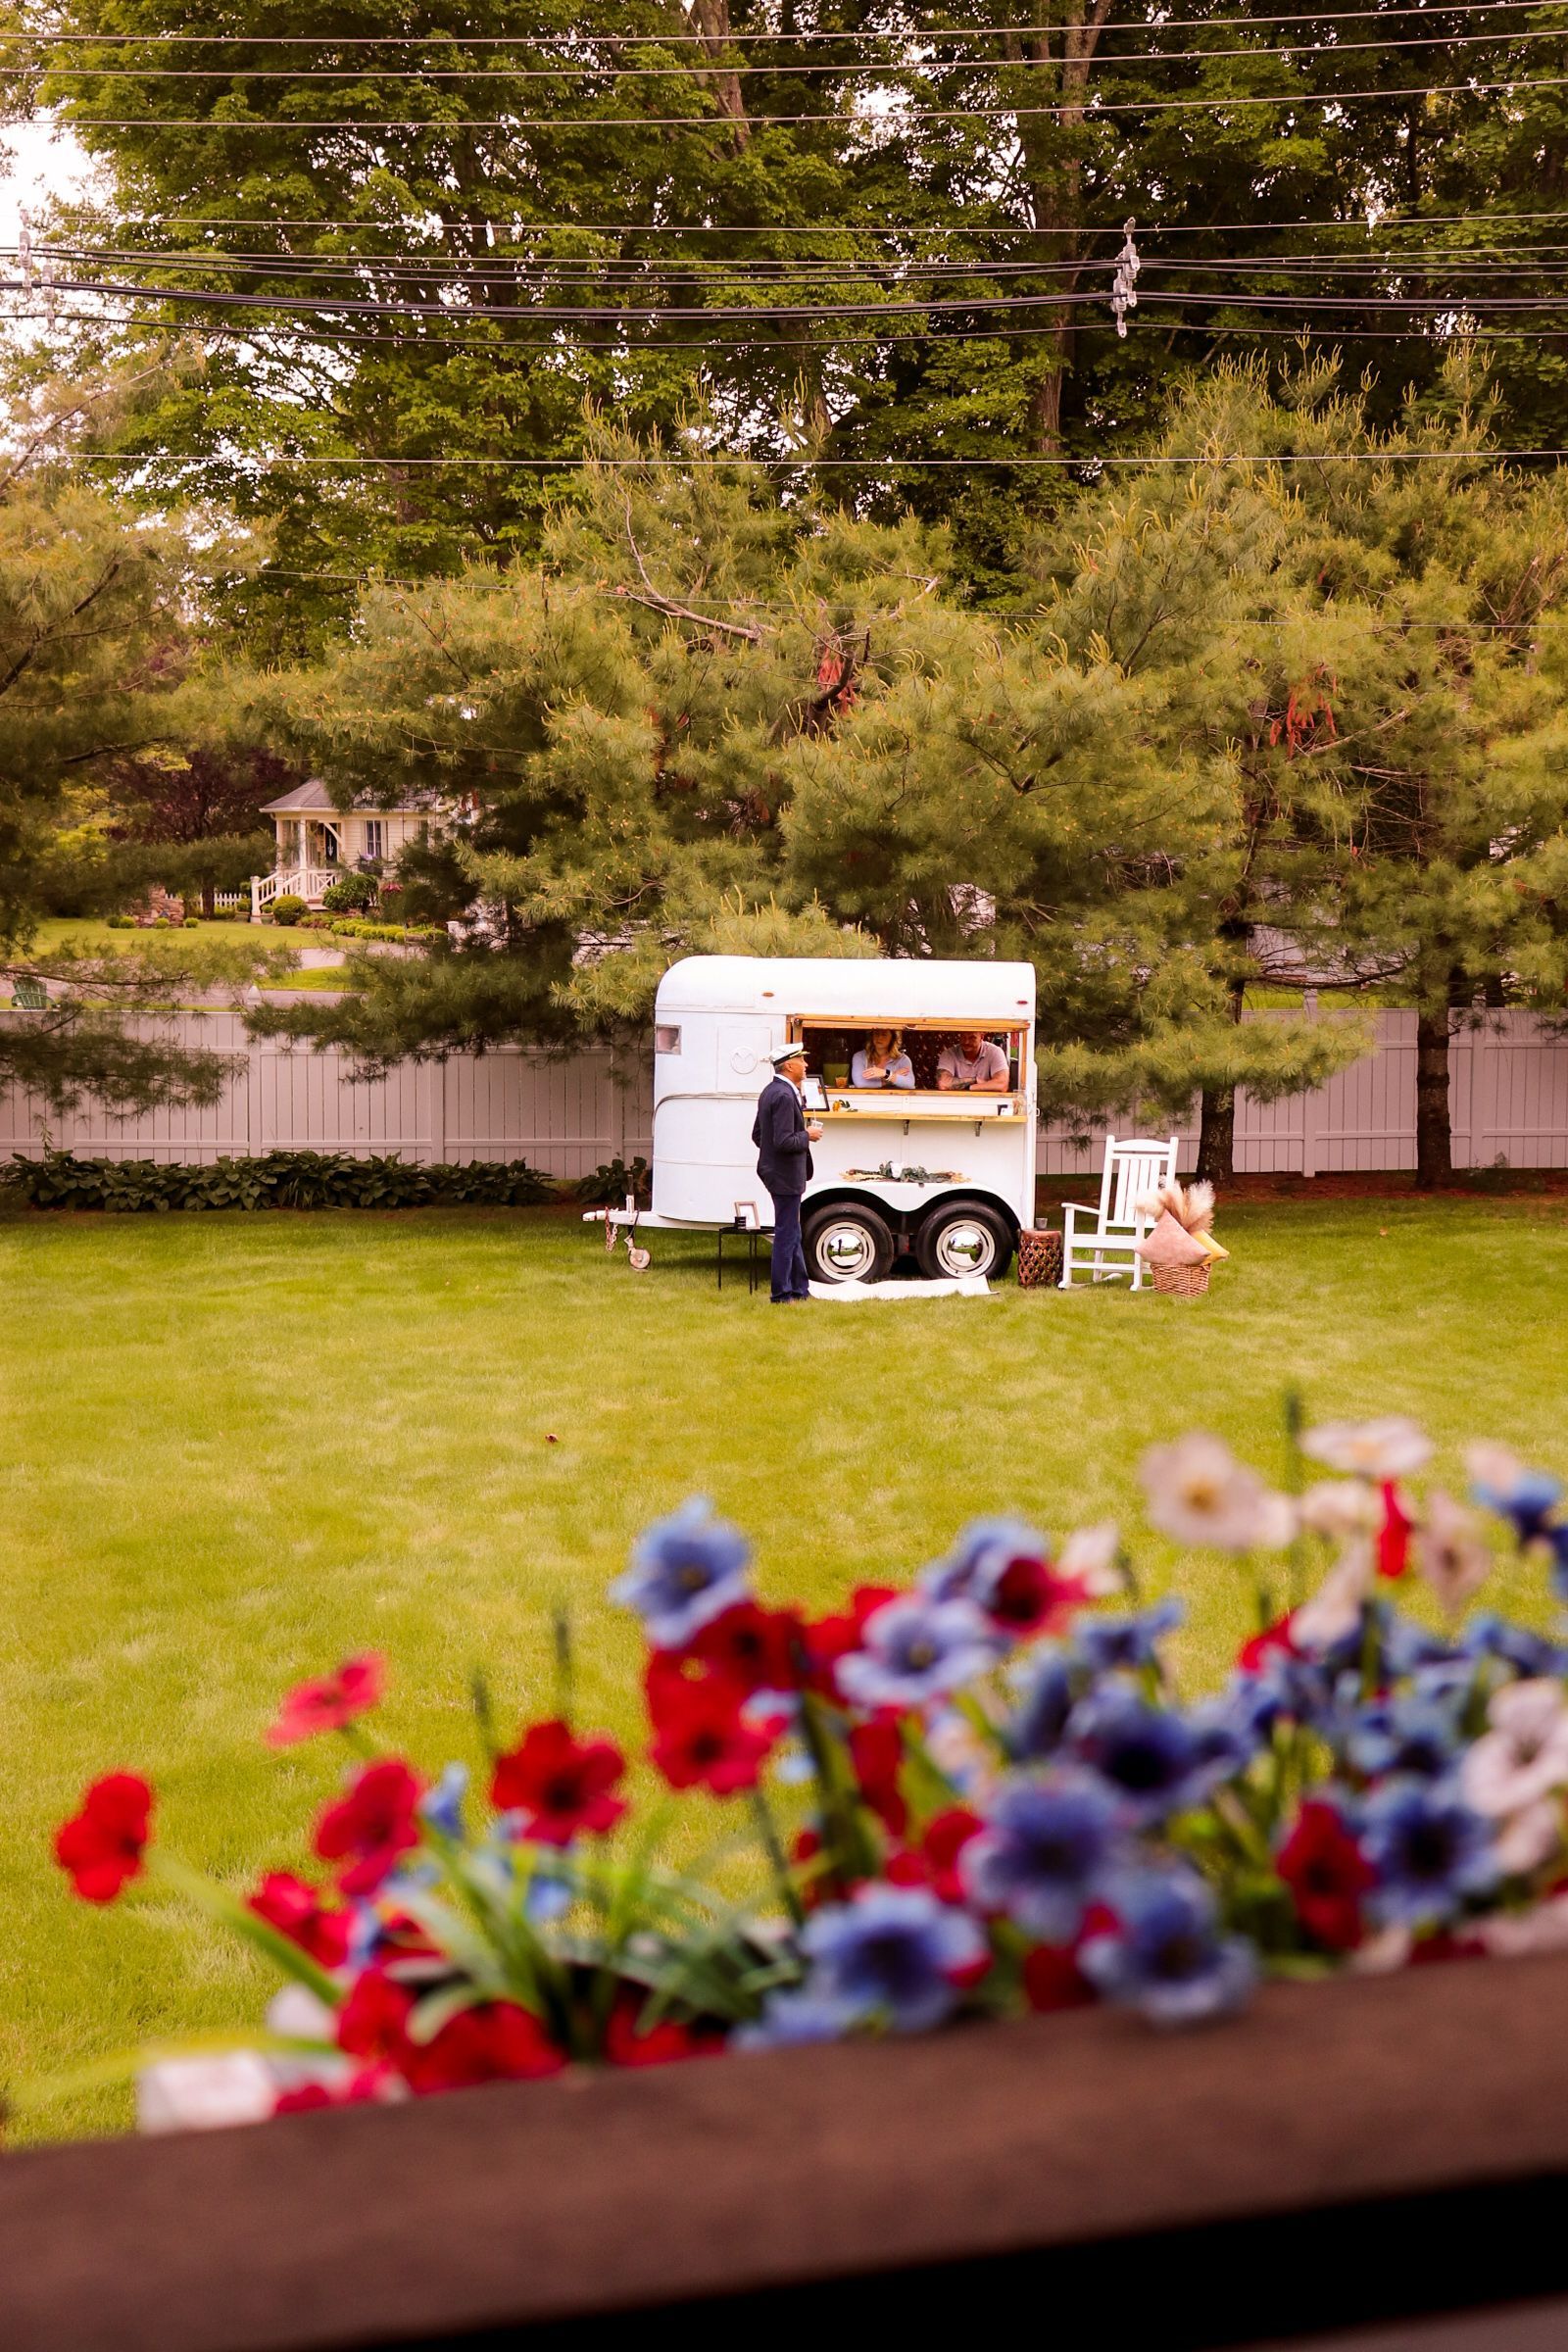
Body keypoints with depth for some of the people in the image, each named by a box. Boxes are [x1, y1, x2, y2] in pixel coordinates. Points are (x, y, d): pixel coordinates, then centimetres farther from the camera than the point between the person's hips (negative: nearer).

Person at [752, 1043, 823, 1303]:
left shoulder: (770, 1092, 10)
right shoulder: (784, 1096, -22)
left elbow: (757, 1135, 16)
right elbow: (784, 1142, -27)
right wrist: (808, 1136, -12)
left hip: (774, 1171, 11)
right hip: (785, 1175, -11)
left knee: (791, 1233, 17)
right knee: (786, 1235, -2)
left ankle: (799, 1289, 26)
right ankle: (781, 1295, 5)